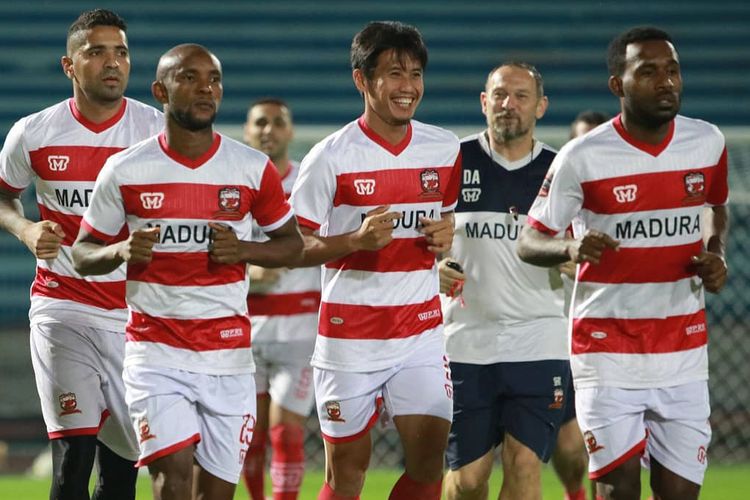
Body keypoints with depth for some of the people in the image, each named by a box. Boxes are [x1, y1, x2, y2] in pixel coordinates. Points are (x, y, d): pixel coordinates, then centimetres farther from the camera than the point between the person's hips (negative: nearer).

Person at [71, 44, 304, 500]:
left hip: (228, 353, 2)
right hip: (155, 348, -2)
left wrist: (242, 250, -9)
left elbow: (292, 246, 11)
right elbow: (83, 254, 8)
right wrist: (122, 251, -15)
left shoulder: (253, 169, 1)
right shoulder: (126, 171, -1)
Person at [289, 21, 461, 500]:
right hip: (350, 331, -3)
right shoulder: (330, 157, -8)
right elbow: (293, 247, -6)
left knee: (429, 459, -7)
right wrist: (356, 240, -23)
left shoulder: (447, 150, 4)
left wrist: (448, 234, -3)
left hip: (422, 330, 3)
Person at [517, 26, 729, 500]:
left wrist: (716, 252, 1)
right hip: (608, 349, -3)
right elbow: (529, 242, -2)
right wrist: (571, 247, -25)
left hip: (684, 349, 3)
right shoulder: (583, 157, -10)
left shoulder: (707, 143, 2)